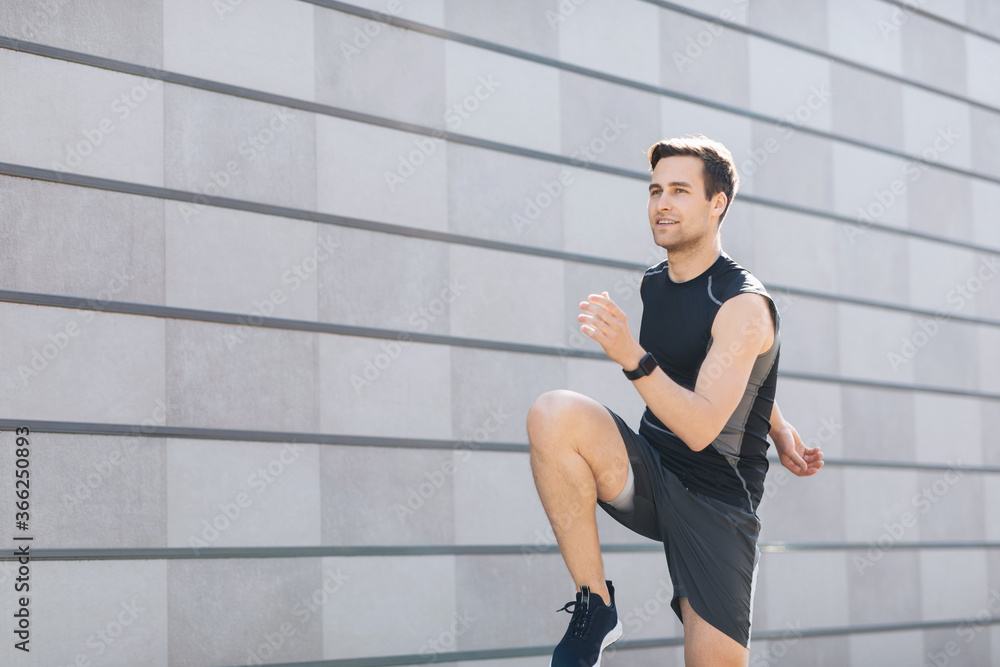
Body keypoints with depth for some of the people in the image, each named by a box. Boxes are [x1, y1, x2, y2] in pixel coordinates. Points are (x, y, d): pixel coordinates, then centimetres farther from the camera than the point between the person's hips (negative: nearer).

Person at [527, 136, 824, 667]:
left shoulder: (743, 305, -15)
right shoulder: (653, 284, 8)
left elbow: (702, 428, -25)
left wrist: (632, 358, -39)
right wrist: (779, 430, 20)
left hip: (716, 500, -5)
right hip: (650, 475, 5)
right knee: (555, 413, -26)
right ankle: (595, 606, -20)